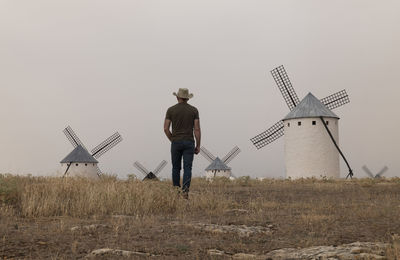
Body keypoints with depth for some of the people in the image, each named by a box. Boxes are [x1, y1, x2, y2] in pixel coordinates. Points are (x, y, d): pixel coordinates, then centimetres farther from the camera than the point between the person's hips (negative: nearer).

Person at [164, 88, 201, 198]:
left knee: (176, 168, 12)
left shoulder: (171, 110, 1)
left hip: (176, 143, 1)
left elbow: (166, 128, -3)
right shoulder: (194, 110, 1)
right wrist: (198, 146, 2)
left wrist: (172, 140, 12)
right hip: (189, 142, 0)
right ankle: (185, 190, -19)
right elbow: (197, 129, -4)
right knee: (187, 168, -2)